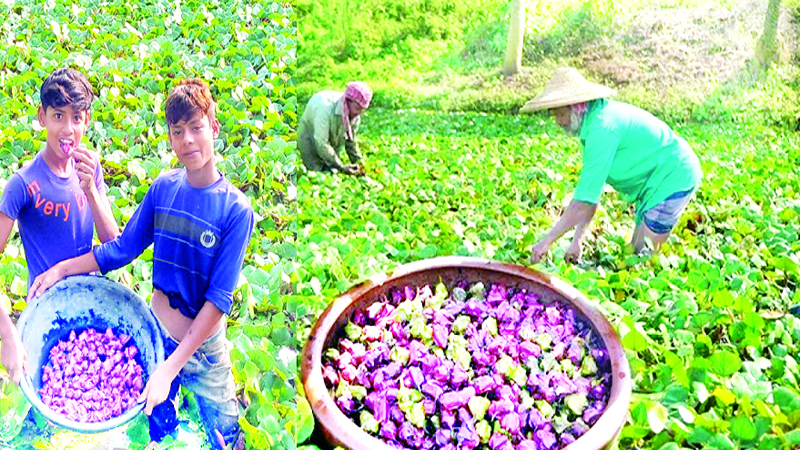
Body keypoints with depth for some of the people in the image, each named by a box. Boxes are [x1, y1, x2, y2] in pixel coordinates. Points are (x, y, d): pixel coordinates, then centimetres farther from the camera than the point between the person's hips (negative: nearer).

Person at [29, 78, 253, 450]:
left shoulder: (236, 209, -19)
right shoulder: (163, 189, -6)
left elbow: (218, 299, -21)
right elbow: (123, 248, 6)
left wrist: (172, 366, -23)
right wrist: (63, 268, 0)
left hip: (204, 347, -3)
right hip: (155, 332, 4)